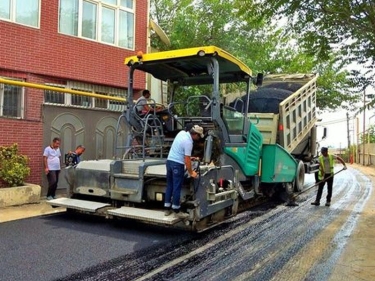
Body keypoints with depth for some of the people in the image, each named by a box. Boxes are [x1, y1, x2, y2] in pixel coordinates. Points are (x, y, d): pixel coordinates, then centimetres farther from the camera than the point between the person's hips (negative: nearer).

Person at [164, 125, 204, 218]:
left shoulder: (182, 132, 6)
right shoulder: (188, 142, -19)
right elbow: (187, 161, -17)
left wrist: (188, 157, 25)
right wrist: (191, 172, -6)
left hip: (169, 160, 9)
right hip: (177, 164, -9)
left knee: (169, 186, 13)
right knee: (177, 187, -1)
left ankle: (167, 209, 18)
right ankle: (176, 210, 6)